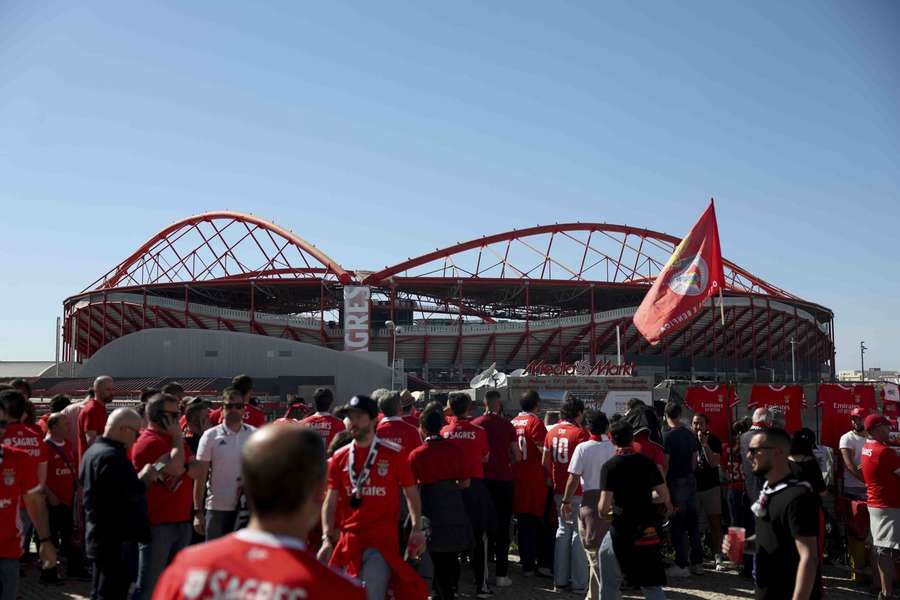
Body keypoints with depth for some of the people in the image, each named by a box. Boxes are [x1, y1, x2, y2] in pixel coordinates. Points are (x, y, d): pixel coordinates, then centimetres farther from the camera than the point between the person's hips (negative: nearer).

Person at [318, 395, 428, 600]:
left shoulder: (394, 454, -3)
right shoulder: (339, 458, 6)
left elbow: (411, 492, 4)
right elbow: (330, 502, 6)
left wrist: (417, 529, -6)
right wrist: (327, 538, -6)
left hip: (383, 540, -4)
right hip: (348, 540, 4)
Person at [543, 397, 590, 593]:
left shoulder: (552, 432, 6)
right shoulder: (580, 433, -12)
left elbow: (545, 462, 8)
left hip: (559, 490, 6)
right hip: (578, 490, -6)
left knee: (563, 530, 14)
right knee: (579, 532, 2)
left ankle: (560, 580, 17)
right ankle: (579, 582, 5)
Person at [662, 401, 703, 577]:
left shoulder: (667, 436, -13)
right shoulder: (690, 435, 6)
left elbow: (665, 463, -14)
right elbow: (694, 460, 11)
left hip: (675, 481, -6)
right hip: (690, 480, 6)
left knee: (678, 525, -1)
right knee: (693, 523, 11)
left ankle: (682, 565, 2)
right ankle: (697, 562, 17)